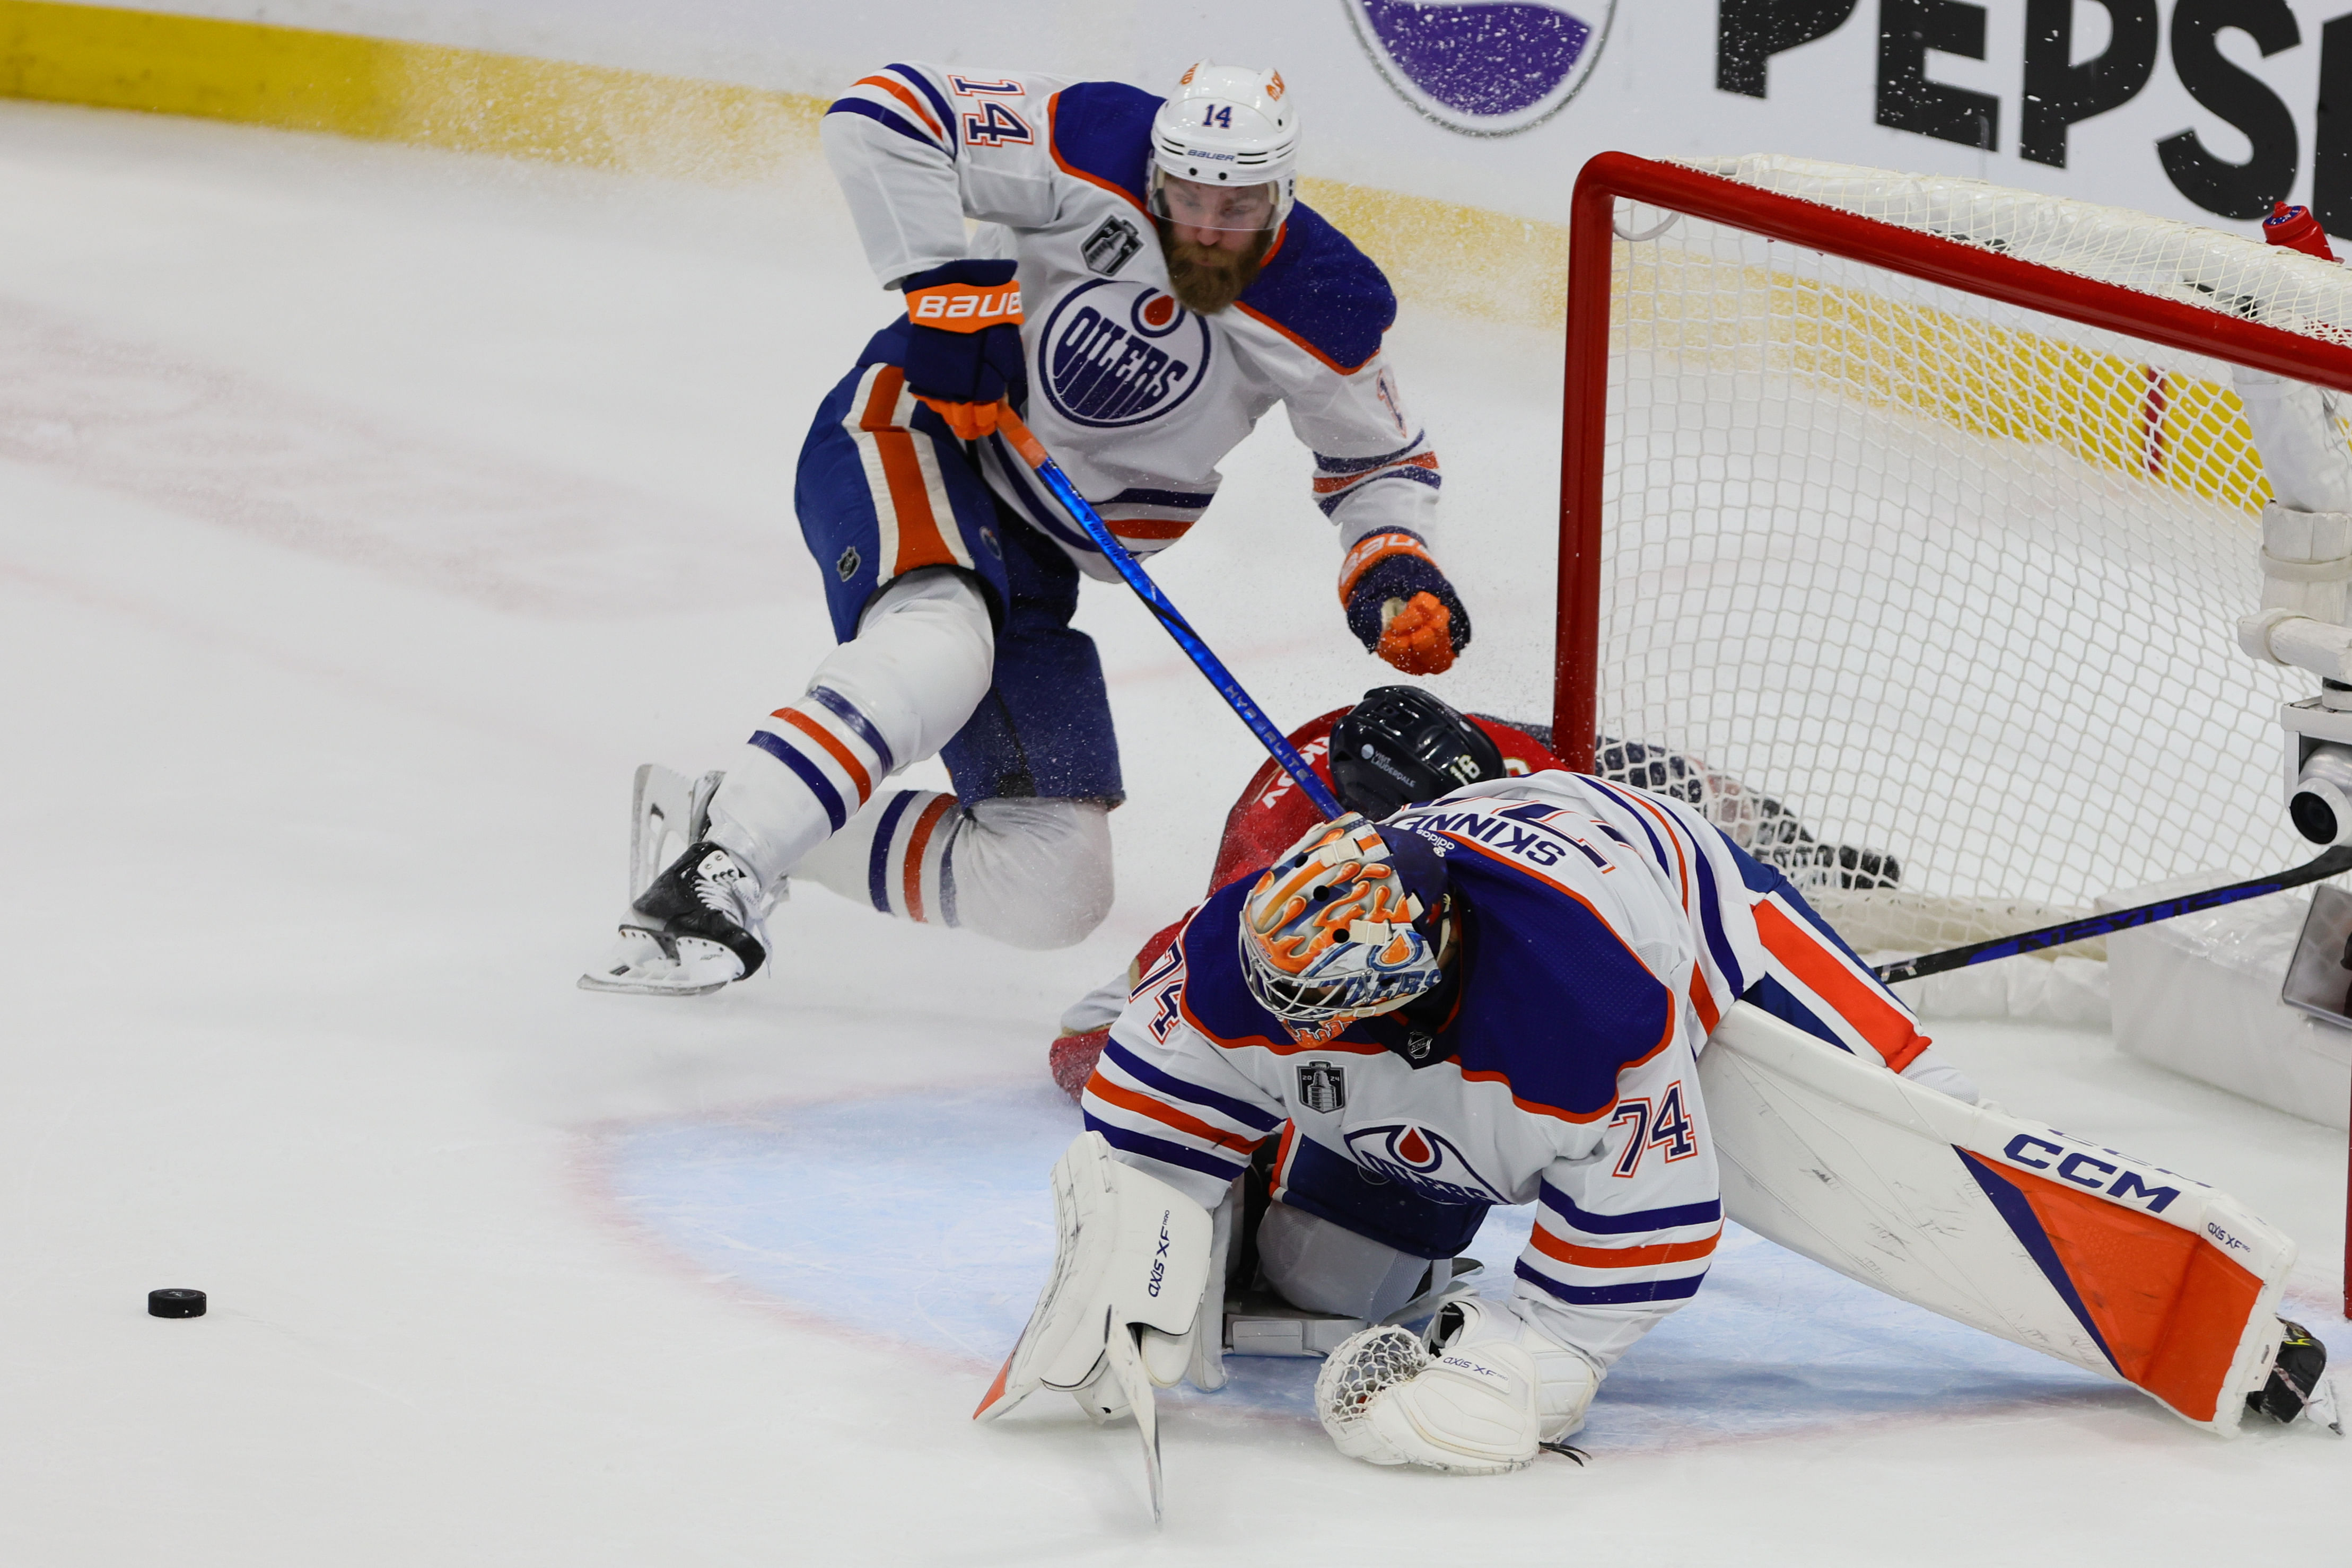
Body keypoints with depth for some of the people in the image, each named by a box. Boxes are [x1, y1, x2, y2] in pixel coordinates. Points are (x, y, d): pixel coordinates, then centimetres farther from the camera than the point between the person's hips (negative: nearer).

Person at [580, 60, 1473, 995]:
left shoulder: (1321, 312, -6)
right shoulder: (1097, 160, -19)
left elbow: (1378, 460, 10)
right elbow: (881, 112, -21)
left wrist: (1393, 570, -11)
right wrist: (950, 284, -28)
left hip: (1030, 557, 6)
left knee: (1054, 893, -2)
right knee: (938, 651, -40)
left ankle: (759, 828, 9)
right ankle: (705, 885, -43)